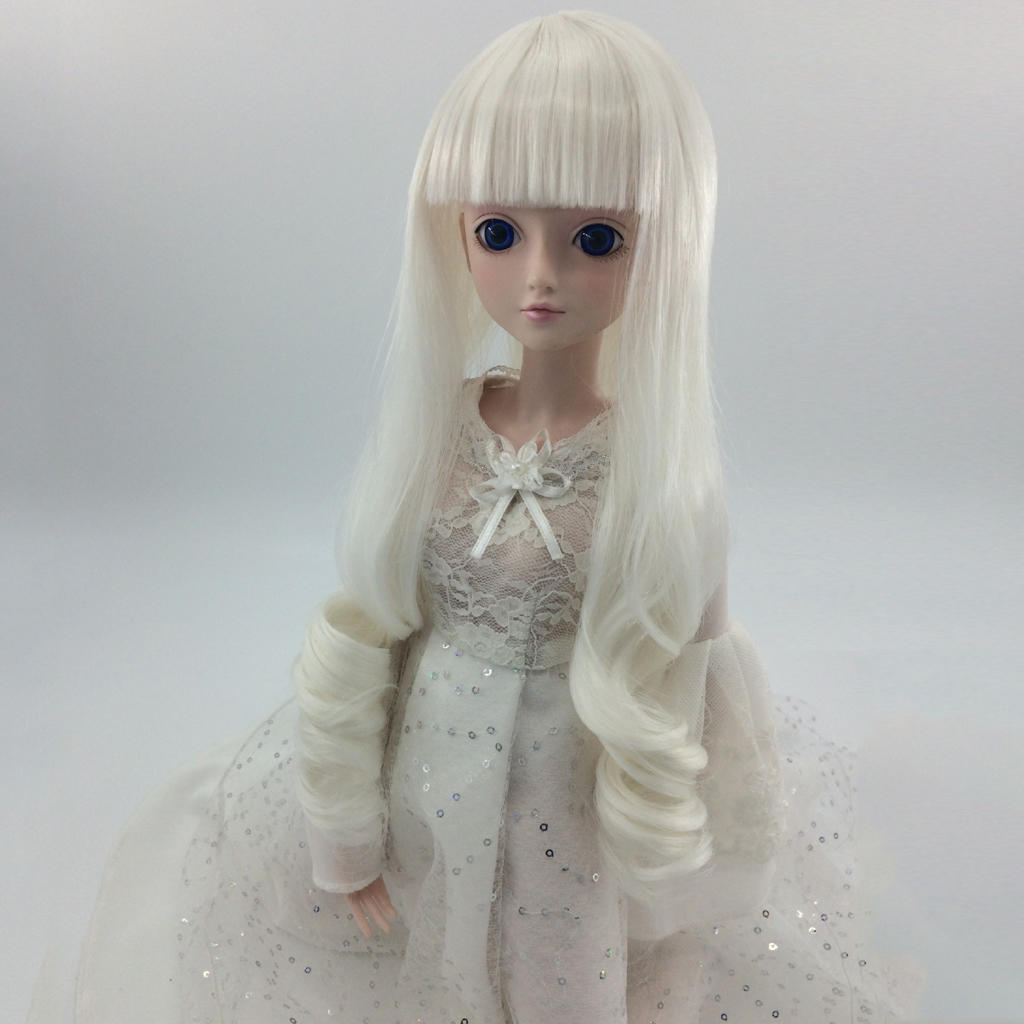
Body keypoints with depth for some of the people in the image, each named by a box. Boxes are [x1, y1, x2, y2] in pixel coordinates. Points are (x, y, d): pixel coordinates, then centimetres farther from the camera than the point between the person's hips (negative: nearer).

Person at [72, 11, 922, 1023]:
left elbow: (672, 693, -11)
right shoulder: (426, 434, -14)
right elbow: (360, 647, -6)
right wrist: (347, 838, 1)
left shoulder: (659, 469, -20)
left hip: (574, 820, -2)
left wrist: (661, 900, 0)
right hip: (425, 800, 2)